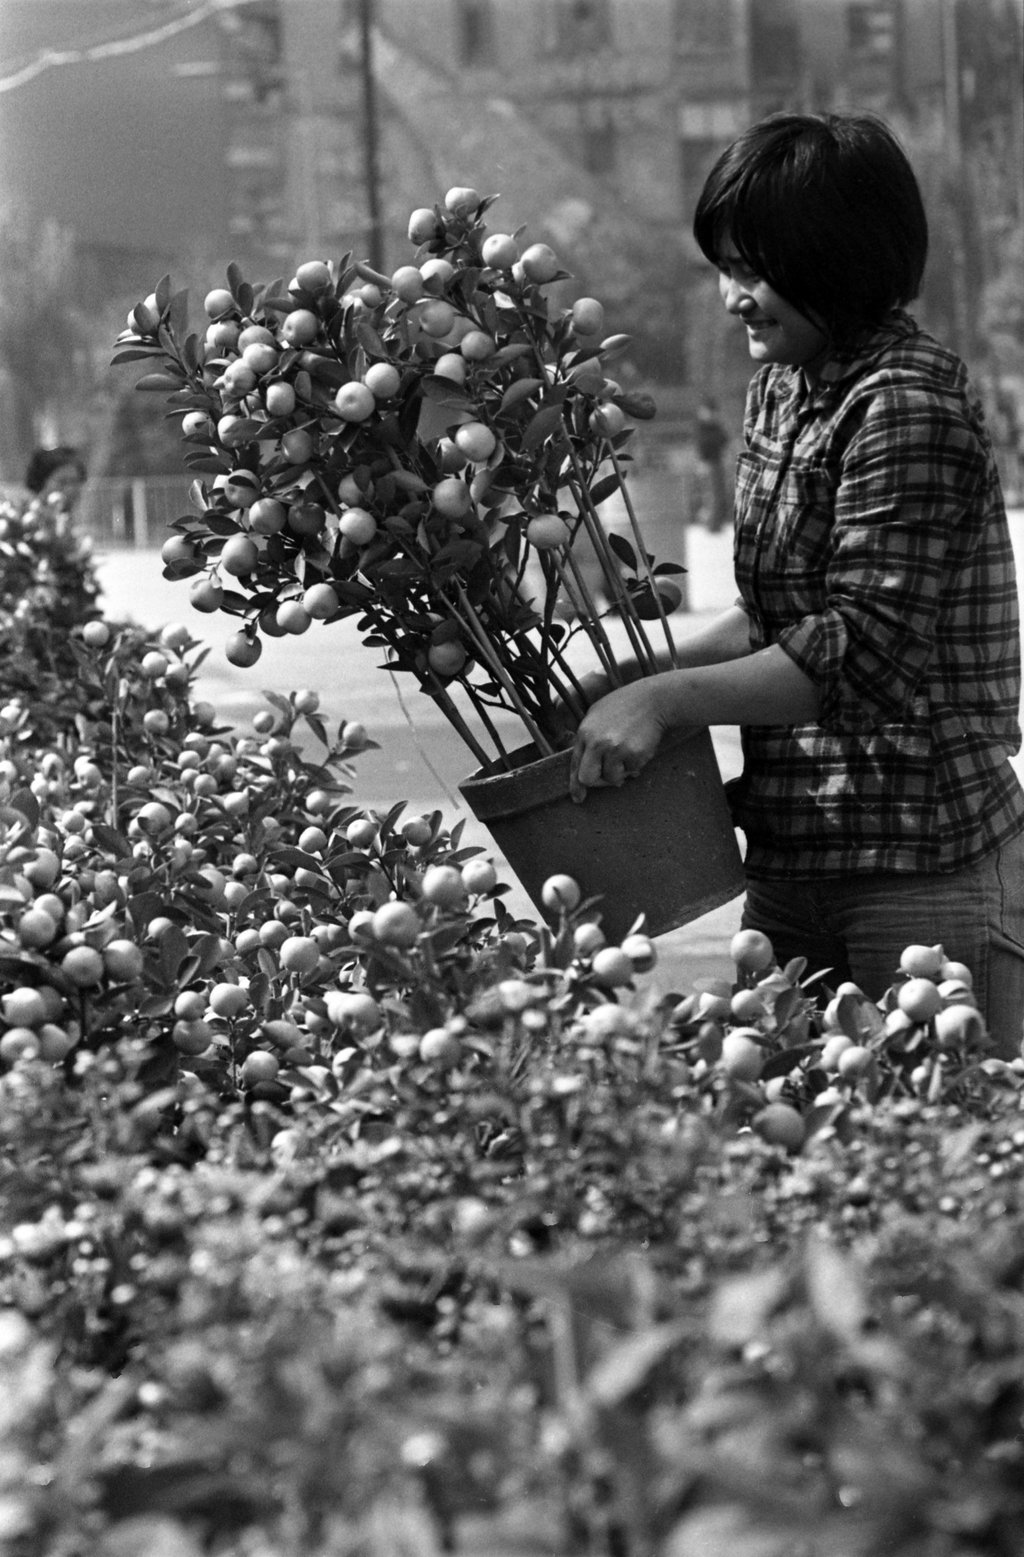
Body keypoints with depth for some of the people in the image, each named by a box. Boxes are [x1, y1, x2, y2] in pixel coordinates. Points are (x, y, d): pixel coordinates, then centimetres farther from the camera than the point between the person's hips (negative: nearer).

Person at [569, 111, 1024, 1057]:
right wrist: (640, 677, 5)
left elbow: (864, 648, -20)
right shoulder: (781, 390, 12)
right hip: (793, 861, 8)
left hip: (922, 871, -8)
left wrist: (667, 699, -19)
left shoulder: (908, 403, -16)